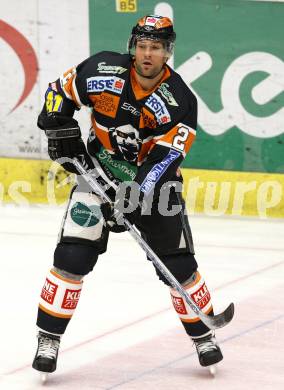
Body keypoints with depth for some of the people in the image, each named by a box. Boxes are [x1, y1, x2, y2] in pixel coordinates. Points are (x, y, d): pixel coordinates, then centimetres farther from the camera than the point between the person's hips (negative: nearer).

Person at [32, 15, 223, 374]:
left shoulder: (179, 100, -17)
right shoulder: (103, 71, -15)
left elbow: (164, 158, -23)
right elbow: (60, 89, 3)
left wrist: (132, 197, -33)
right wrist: (58, 128, -10)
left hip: (152, 180, 0)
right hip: (99, 171, 0)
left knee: (178, 263, 3)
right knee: (73, 254, -14)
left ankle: (203, 336, 23)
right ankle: (48, 340, -6)